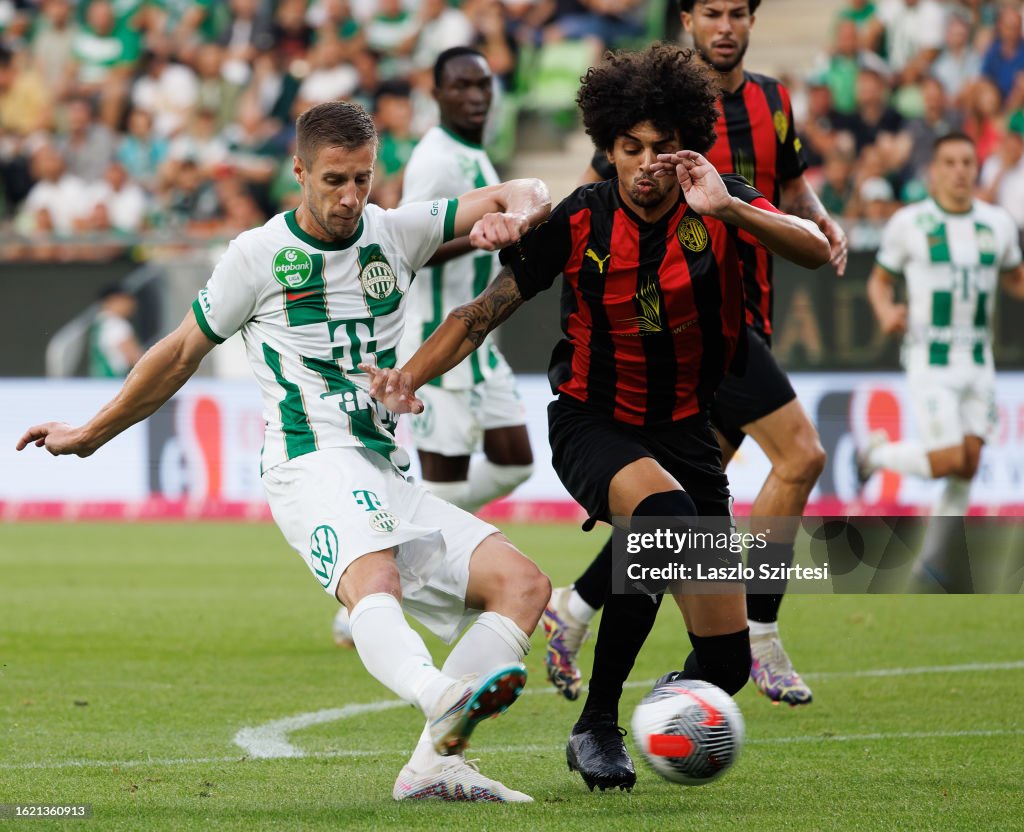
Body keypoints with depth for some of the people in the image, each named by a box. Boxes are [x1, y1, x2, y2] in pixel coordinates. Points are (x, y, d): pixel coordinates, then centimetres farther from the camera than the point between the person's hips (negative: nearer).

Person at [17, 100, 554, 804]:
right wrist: (90, 435, 26)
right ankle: (441, 696, -67)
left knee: (522, 585, -10)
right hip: (313, 461, -6)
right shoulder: (260, 255, 6)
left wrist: (512, 215, -12)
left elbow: (526, 195, 14)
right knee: (375, 584, -35)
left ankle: (435, 760, -24)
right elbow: (184, 351, 18)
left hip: (388, 475, 6)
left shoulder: (395, 233, 15)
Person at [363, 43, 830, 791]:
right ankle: (598, 727, -26)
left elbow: (815, 252, -24)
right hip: (593, 422, -2)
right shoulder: (579, 222, -12)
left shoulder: (719, 204, -9)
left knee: (726, 660, -5)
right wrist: (410, 376, -20)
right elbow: (486, 312, -6)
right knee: (663, 512, -38)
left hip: (685, 428, 2)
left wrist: (727, 211, -39)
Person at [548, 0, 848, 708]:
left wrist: (822, 223, 5)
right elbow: (596, 197, -2)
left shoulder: (772, 102, 11)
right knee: (801, 455, -17)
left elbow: (792, 184, 25)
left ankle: (574, 610, 23)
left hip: (748, 320, 8)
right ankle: (759, 638, -9)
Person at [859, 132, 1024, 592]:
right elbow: (880, 280, 4)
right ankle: (876, 455, 15)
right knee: (949, 460, -13)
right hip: (930, 359, -5)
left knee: (969, 464, 1)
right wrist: (885, 313, -17)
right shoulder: (909, 223, -5)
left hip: (978, 360, 5)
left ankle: (933, 556, 15)